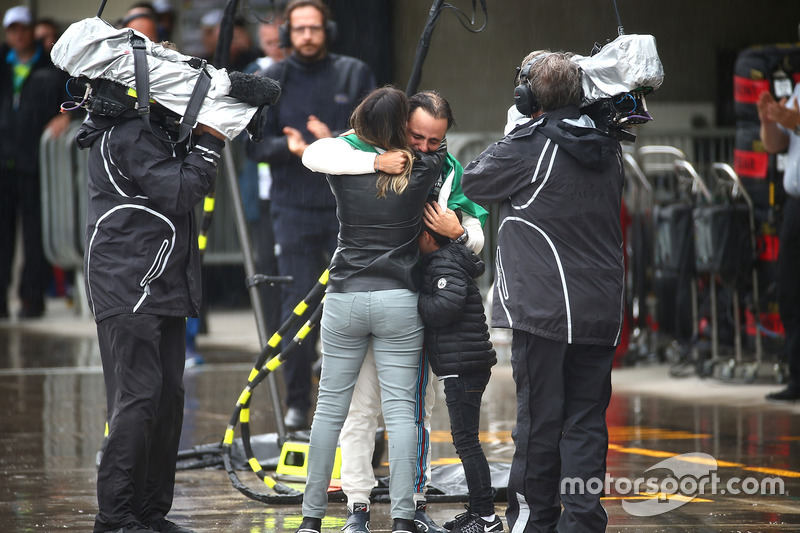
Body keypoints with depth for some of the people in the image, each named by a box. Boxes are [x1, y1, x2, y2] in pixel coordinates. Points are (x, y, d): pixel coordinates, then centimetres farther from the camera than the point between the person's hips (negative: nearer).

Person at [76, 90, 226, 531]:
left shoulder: (158, 132, 17)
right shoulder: (128, 137, -14)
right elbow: (178, 193, -20)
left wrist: (201, 140, 7)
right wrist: (209, 144, -12)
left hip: (162, 289, 10)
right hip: (129, 291, -10)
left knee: (168, 398, 11)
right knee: (139, 397, -12)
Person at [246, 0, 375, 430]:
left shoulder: (355, 75, 6)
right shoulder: (272, 80, 7)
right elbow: (254, 144, 3)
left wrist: (336, 141, -18)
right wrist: (288, 147, -17)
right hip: (293, 210, 0)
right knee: (296, 305, -3)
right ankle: (297, 403, 4)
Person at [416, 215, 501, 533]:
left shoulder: (446, 265, -14)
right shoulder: (438, 263, 16)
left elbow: (445, 306, -27)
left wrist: (414, 300, -14)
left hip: (463, 367, -11)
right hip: (460, 369, 11)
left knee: (466, 441, -9)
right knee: (465, 441, 16)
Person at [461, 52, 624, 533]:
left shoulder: (526, 148, -9)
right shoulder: (608, 149, 8)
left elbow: (474, 183, 4)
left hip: (544, 309, -5)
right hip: (603, 309, 5)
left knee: (540, 418, 2)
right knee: (587, 419, 5)